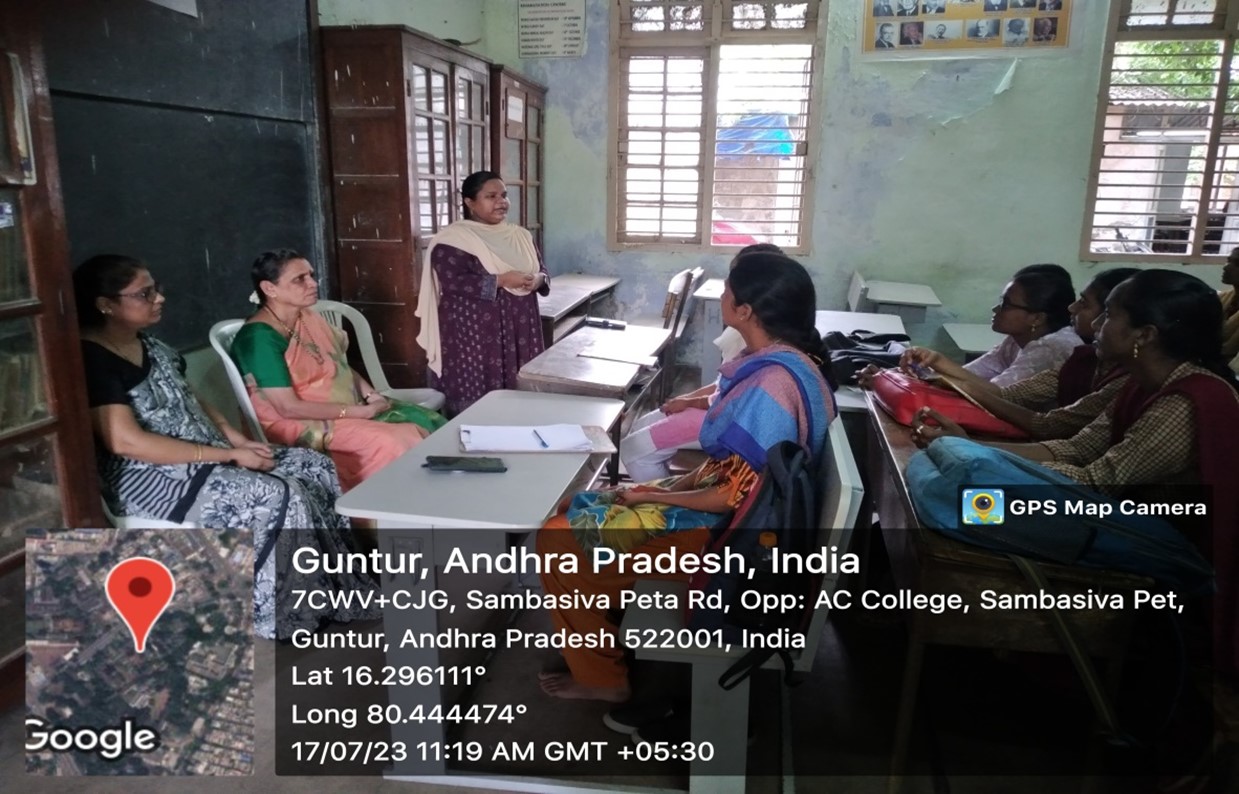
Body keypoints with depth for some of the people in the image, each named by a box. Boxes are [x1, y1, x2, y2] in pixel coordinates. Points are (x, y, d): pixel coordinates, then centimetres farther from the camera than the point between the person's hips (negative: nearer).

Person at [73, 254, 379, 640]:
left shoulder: (150, 345, 11)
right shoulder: (90, 360, -17)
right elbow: (127, 442, -24)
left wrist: (237, 439, 0)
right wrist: (229, 455, -22)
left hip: (202, 457, 9)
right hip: (148, 478, -9)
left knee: (316, 467, -3)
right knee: (280, 496, -25)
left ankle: (338, 588, 1)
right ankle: (296, 611, -7)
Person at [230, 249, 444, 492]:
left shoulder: (308, 317, 8)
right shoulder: (259, 337, -17)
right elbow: (288, 408, -21)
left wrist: (371, 395, -3)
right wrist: (360, 412, -19)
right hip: (301, 427, -8)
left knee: (430, 424, -9)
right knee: (390, 444, -30)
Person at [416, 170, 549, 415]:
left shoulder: (519, 235, 12)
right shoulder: (453, 239, -8)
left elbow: (541, 269, 16)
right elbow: (453, 281, -18)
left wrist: (538, 280, -9)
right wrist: (502, 280, -22)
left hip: (518, 329, 6)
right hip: (473, 333, -6)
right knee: (476, 400, -3)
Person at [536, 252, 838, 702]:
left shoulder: (771, 386, -29)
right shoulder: (790, 359, 2)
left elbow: (736, 498, -26)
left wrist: (655, 496, -13)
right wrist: (683, 483, 2)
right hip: (729, 508, 10)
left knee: (558, 541, -5)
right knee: (576, 512, 14)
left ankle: (603, 676, 13)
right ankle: (615, 646, 23)